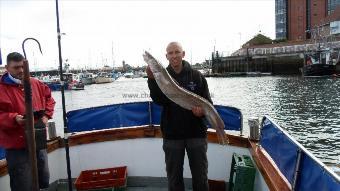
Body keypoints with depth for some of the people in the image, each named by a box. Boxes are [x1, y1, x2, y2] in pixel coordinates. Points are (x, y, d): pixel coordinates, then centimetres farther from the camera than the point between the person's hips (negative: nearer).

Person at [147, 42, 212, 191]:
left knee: (200, 177, 12)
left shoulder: (196, 75, 0)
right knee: (174, 178, 12)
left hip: (196, 133, 0)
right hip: (172, 135, 0)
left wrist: (202, 110, -22)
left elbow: (208, 101, 0)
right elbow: (159, 100, -15)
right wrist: (152, 80, -29)